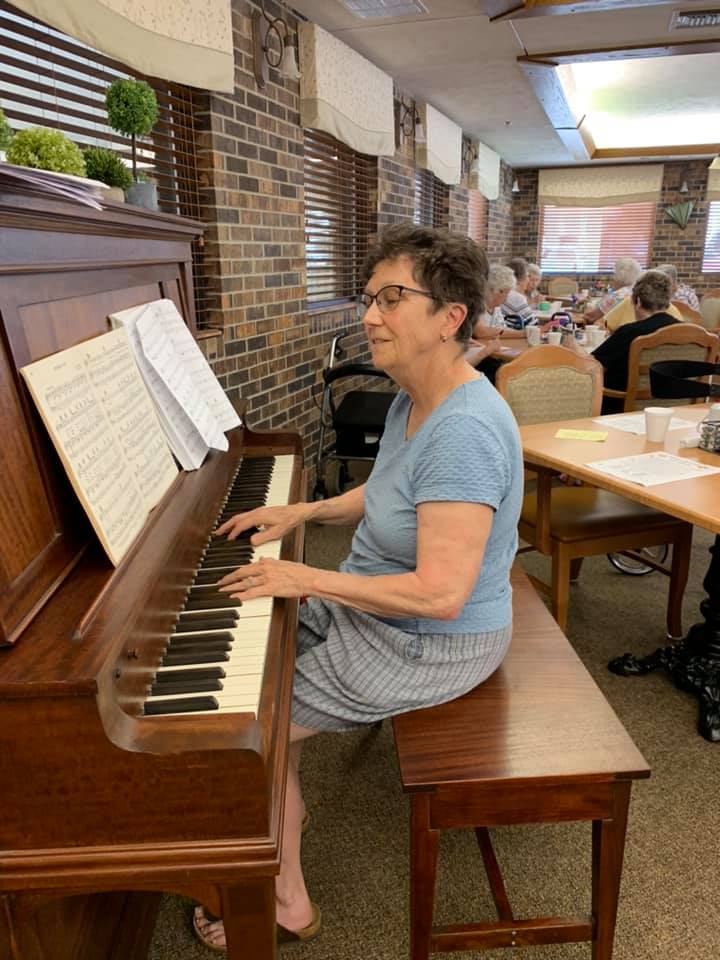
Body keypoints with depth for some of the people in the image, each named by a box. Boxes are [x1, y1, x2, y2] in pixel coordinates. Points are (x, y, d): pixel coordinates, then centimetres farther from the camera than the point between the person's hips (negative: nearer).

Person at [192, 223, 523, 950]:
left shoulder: (465, 429, -31)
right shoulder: (413, 400, 1)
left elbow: (441, 594, -34)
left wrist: (308, 578, -27)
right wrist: (304, 510, 4)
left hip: (429, 644, -10)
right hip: (374, 607, 10)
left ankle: (287, 905, 21)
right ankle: (277, 807, 37)